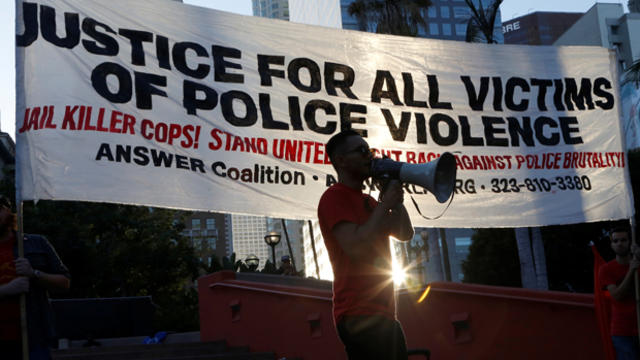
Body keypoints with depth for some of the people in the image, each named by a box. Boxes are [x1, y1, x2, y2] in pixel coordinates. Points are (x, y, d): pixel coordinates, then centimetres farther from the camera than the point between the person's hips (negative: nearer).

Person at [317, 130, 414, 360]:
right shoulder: (334, 196, -9)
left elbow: (405, 234, 15)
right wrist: (386, 202, -15)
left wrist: (394, 195, 6)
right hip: (360, 316, -9)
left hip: (383, 315, 9)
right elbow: (356, 248, -22)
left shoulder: (367, 200, 19)